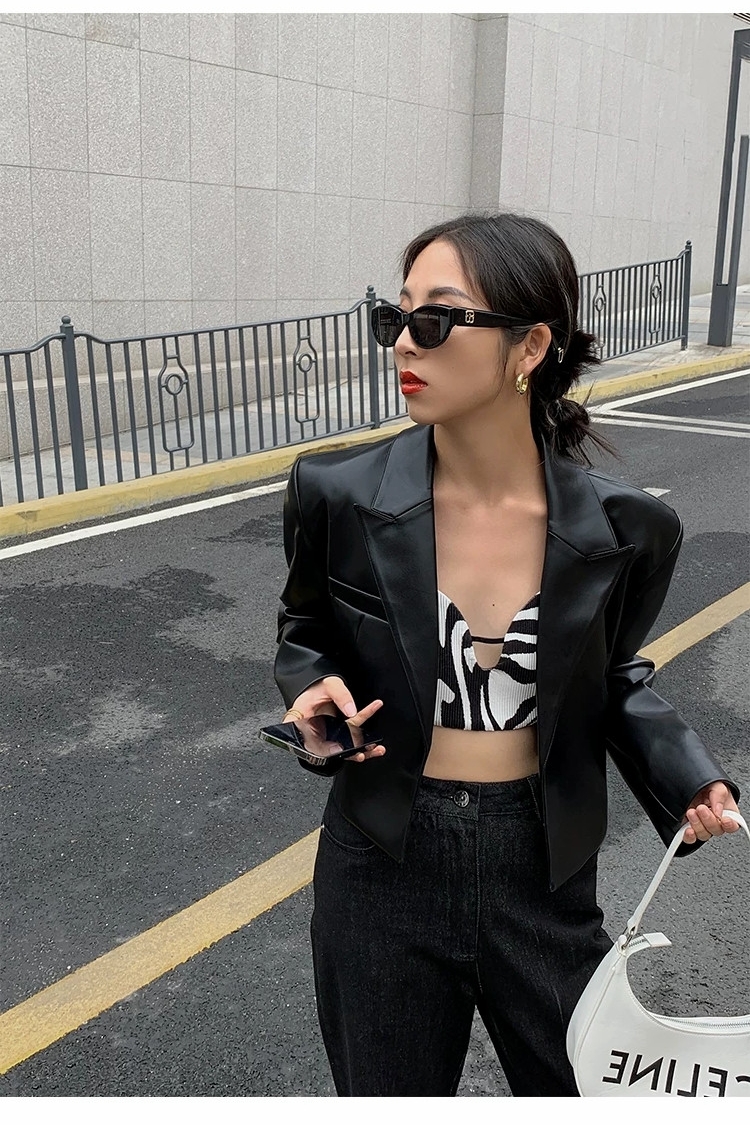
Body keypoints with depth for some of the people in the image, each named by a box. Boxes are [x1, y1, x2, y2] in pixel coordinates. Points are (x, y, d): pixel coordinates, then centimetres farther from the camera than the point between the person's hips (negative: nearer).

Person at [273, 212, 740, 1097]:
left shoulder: (624, 530, -13)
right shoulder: (338, 497, -15)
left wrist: (686, 777, -10)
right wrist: (314, 690, -17)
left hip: (543, 876, 1)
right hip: (385, 870, 0)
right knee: (390, 1092, 21)